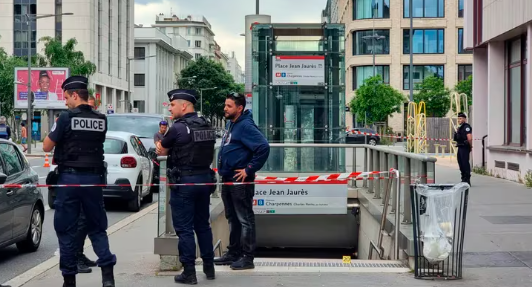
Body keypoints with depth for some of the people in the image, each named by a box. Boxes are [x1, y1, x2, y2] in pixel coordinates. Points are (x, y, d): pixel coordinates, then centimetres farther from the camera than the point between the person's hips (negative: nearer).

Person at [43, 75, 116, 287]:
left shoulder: (66, 118, -9)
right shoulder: (101, 120, 6)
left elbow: (46, 147, -3)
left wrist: (56, 127, 13)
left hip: (69, 178, -4)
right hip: (94, 178, 4)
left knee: (66, 230, 6)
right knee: (97, 228, 11)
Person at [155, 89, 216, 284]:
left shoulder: (178, 128, -15)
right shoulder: (207, 127, 8)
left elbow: (161, 150, -4)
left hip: (184, 182, -7)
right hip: (205, 179, 7)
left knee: (184, 228, 0)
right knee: (203, 225, 17)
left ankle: (189, 272, 3)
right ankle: (209, 267, 24)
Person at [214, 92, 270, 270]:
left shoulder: (246, 126, -16)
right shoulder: (230, 124, 13)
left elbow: (263, 148, -26)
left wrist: (249, 170, -21)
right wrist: (223, 168, 16)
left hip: (240, 181, -10)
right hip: (227, 180, 10)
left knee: (245, 220, -3)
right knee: (232, 219, 17)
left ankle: (247, 257, 2)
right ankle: (233, 253, 27)